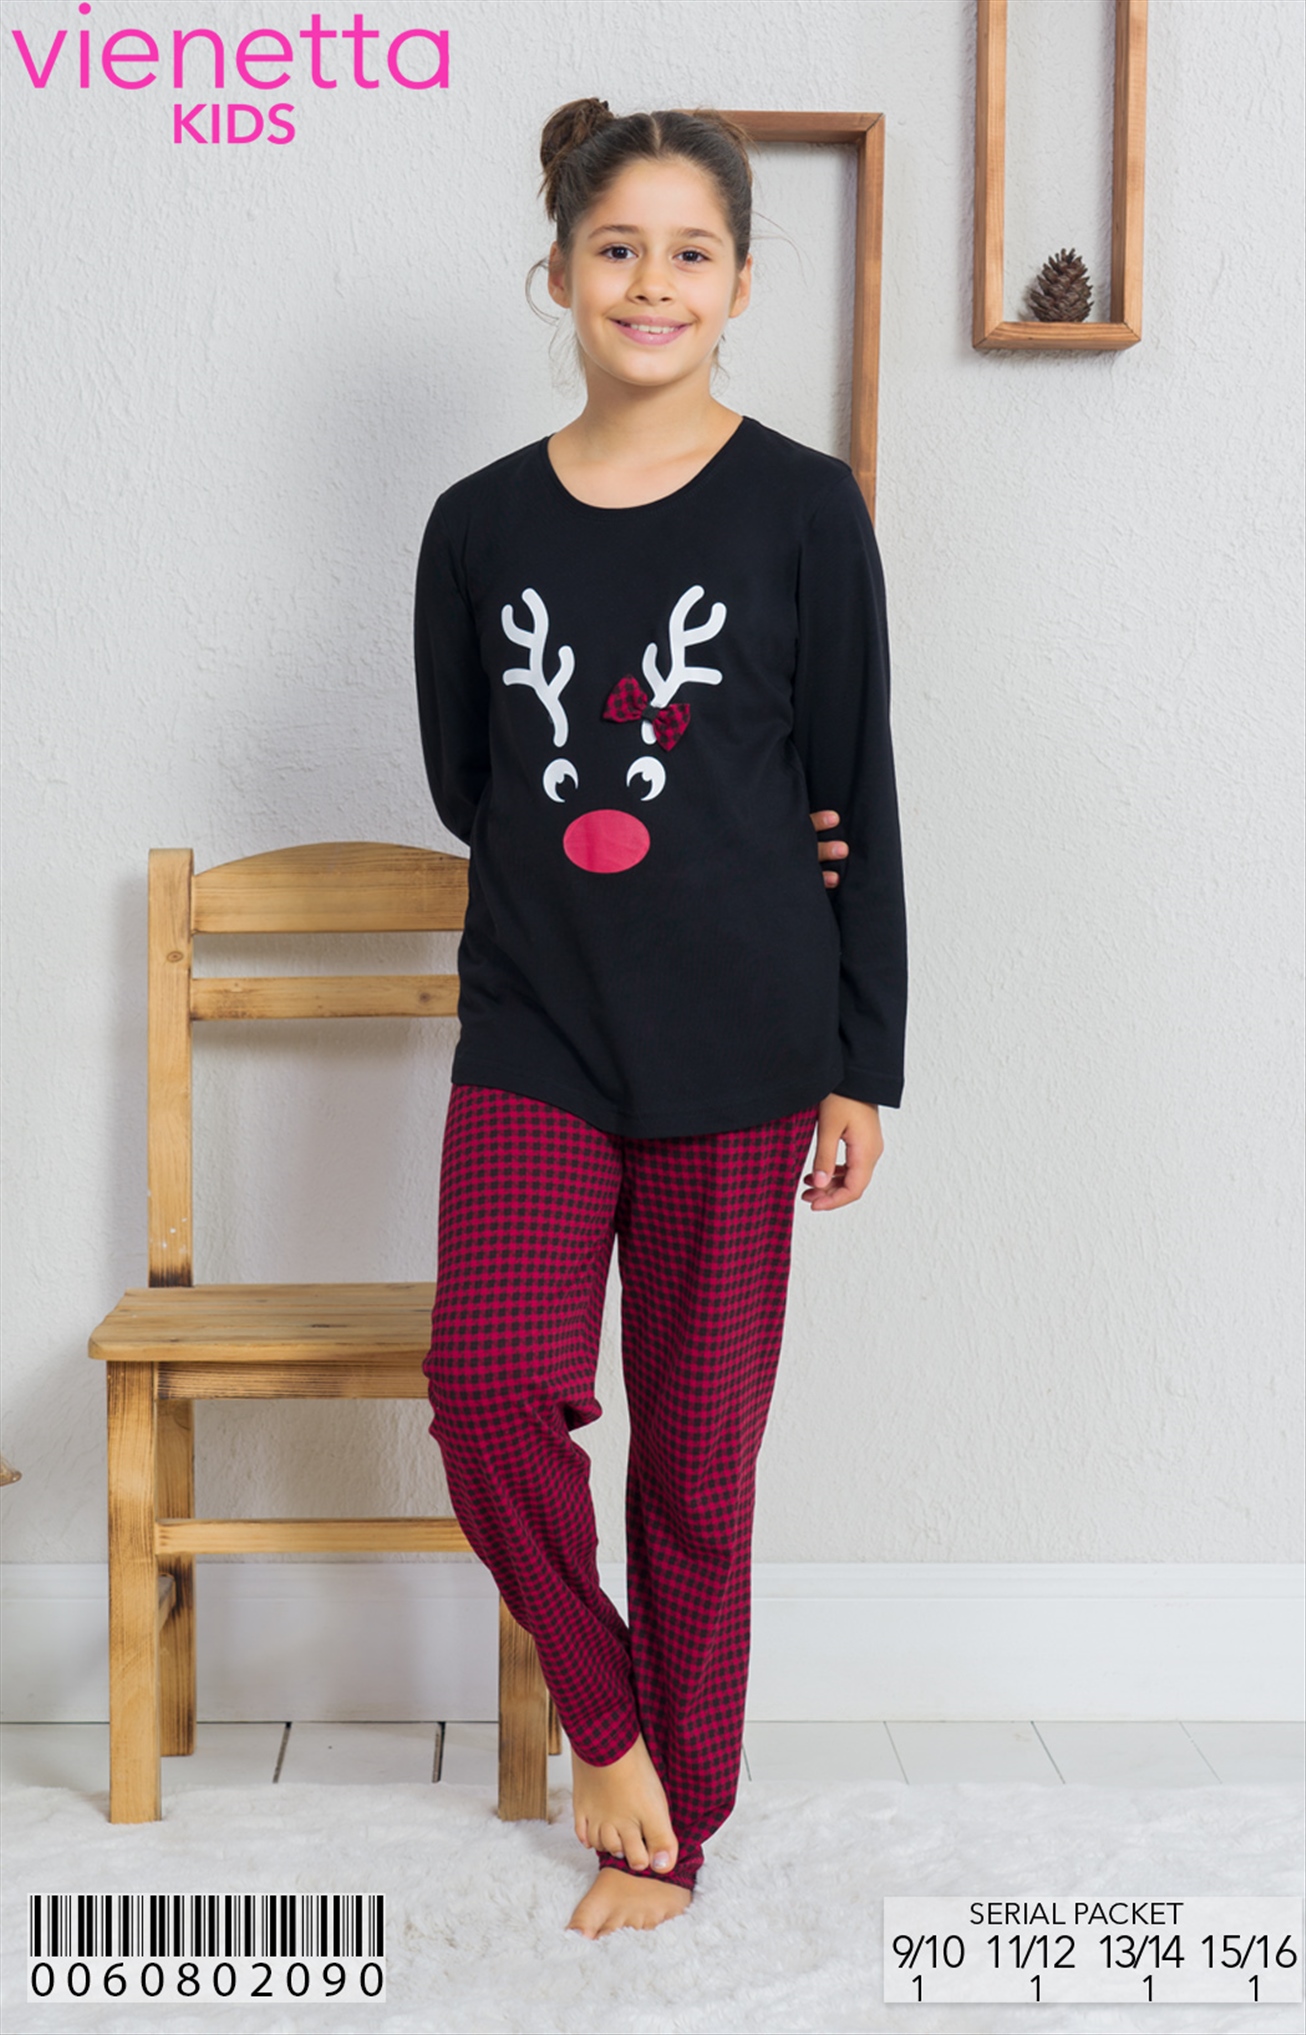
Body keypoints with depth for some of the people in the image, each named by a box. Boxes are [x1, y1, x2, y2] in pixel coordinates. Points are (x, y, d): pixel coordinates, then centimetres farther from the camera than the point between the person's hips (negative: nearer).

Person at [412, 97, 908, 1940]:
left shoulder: (803, 508, 0)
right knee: (493, 1386, -14)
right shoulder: (482, 524, 7)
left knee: (699, 1444, 5)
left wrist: (863, 1065, -1)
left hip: (735, 1045, -2)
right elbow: (462, 782, 13)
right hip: (533, 1033, 2)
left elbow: (860, 800, 0)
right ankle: (606, 1718, 14)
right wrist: (607, 859, -1)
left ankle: (670, 1830, 25)